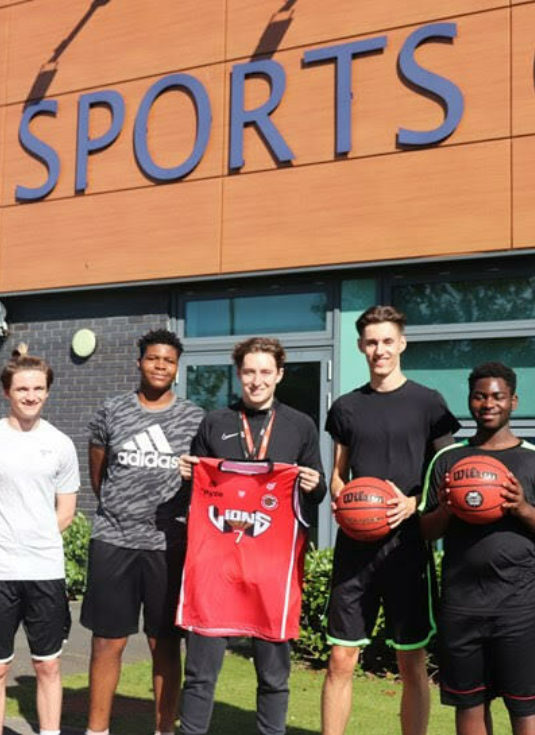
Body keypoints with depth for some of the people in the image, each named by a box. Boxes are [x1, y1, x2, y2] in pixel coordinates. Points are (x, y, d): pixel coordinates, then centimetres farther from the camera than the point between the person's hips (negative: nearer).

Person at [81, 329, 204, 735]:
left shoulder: (195, 418, 2)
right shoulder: (111, 412, 4)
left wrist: (171, 512, 8)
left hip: (169, 544, 0)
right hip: (113, 541, 1)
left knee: (165, 643, 7)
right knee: (107, 641, 5)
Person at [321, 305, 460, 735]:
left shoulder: (428, 403, 1)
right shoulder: (346, 407, 10)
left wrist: (413, 504, -15)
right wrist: (341, 503, -4)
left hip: (407, 544, -2)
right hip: (355, 545, 3)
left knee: (412, 663, 6)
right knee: (341, 659, 4)